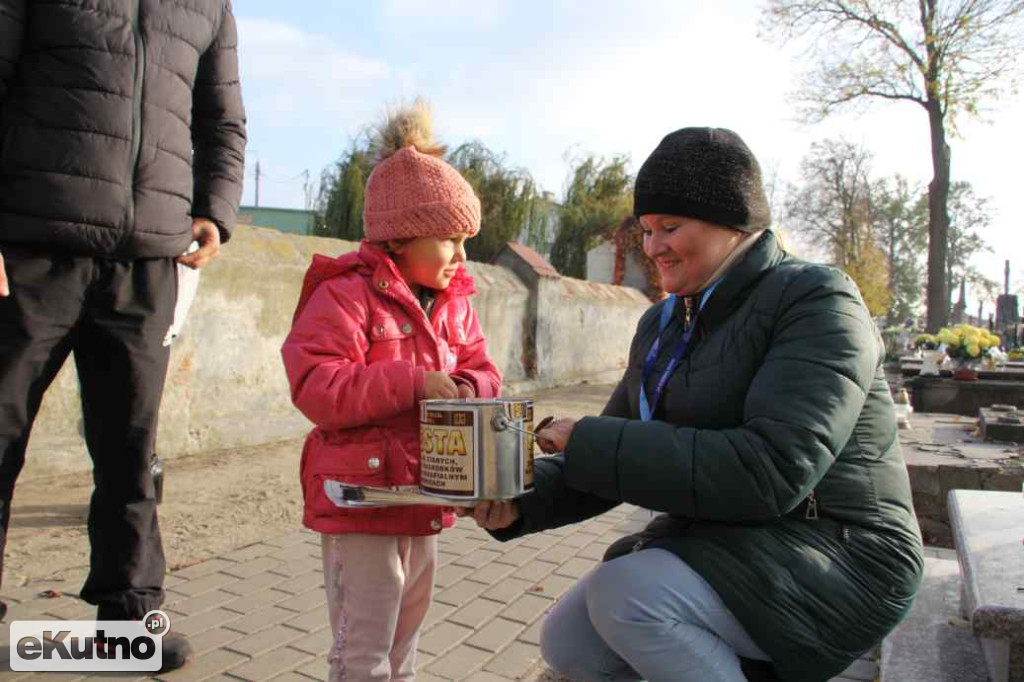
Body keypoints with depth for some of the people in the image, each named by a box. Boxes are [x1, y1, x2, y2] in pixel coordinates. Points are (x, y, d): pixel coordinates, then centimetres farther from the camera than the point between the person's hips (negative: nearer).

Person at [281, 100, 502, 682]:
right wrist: (414, 383, -27)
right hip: (361, 502, -7)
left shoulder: (455, 305, 9)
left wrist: (468, 389, -12)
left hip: (427, 500, 8)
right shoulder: (346, 295, -14)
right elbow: (316, 388, -23)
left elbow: (482, 369, 13)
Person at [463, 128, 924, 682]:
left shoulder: (817, 302, -16)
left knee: (622, 595, -27)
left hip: (835, 554, -7)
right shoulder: (662, 326, 7)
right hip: (721, 547, 8)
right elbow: (615, 461, 7)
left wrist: (589, 442, -25)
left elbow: (770, 470, -28)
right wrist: (520, 499, -12)